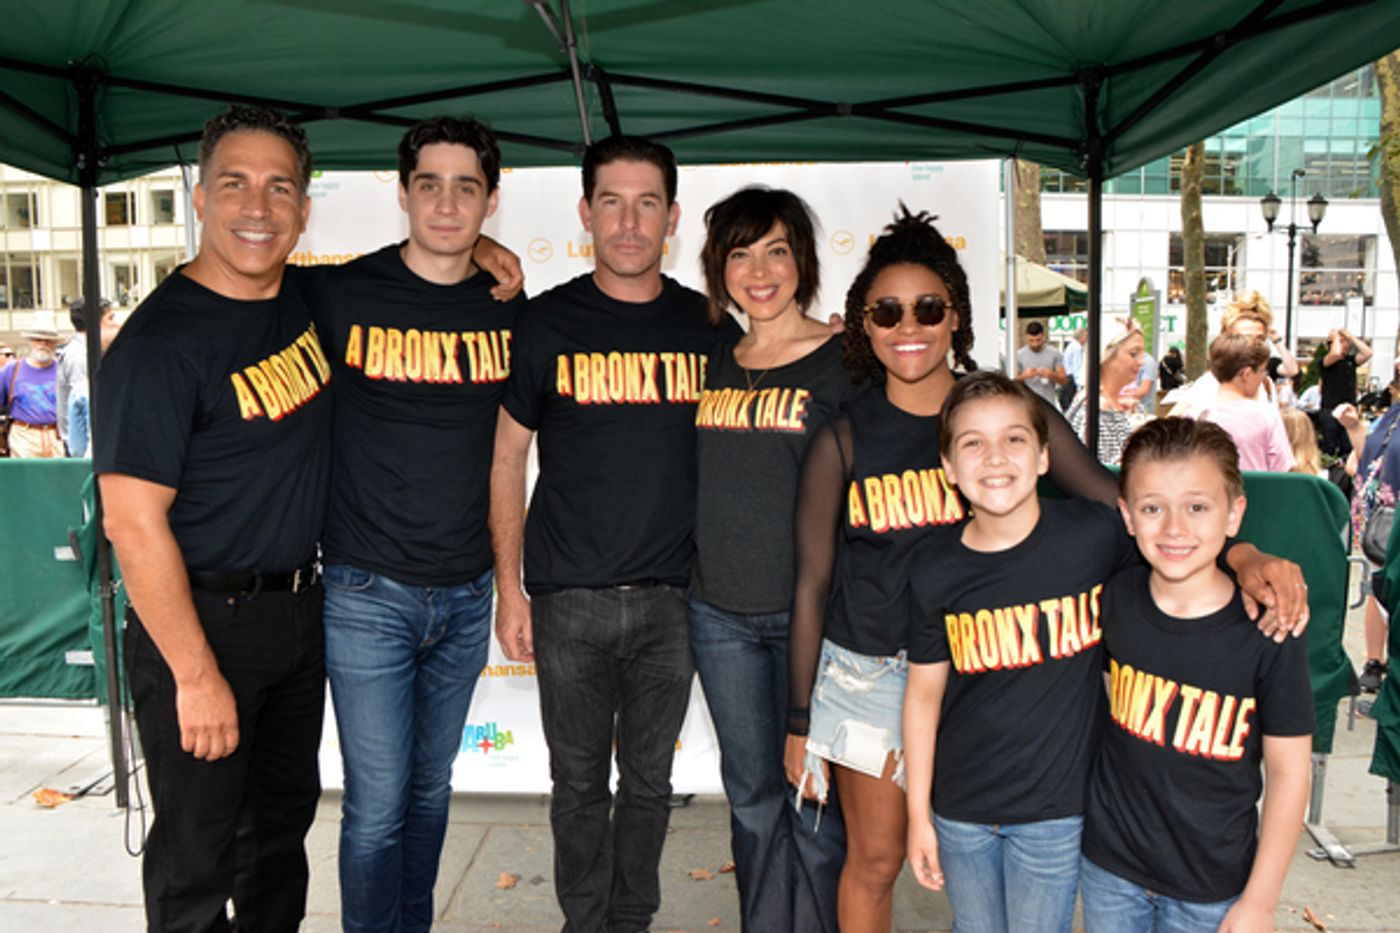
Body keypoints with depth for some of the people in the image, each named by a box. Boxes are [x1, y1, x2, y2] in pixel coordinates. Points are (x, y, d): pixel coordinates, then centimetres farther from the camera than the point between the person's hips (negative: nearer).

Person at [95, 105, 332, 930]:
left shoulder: (305, 303, 2)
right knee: (197, 849, 8)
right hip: (202, 620, -7)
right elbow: (134, 524, -21)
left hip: (298, 608, 7)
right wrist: (197, 676, -19)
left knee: (284, 819, 22)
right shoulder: (160, 340, -19)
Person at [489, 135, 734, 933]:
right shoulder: (547, 324, -1)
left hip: (672, 597, 1)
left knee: (649, 779, 15)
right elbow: (508, 457, 2)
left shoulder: (710, 328, 2)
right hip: (569, 598, -1)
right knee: (580, 782, 12)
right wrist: (509, 586, -2)